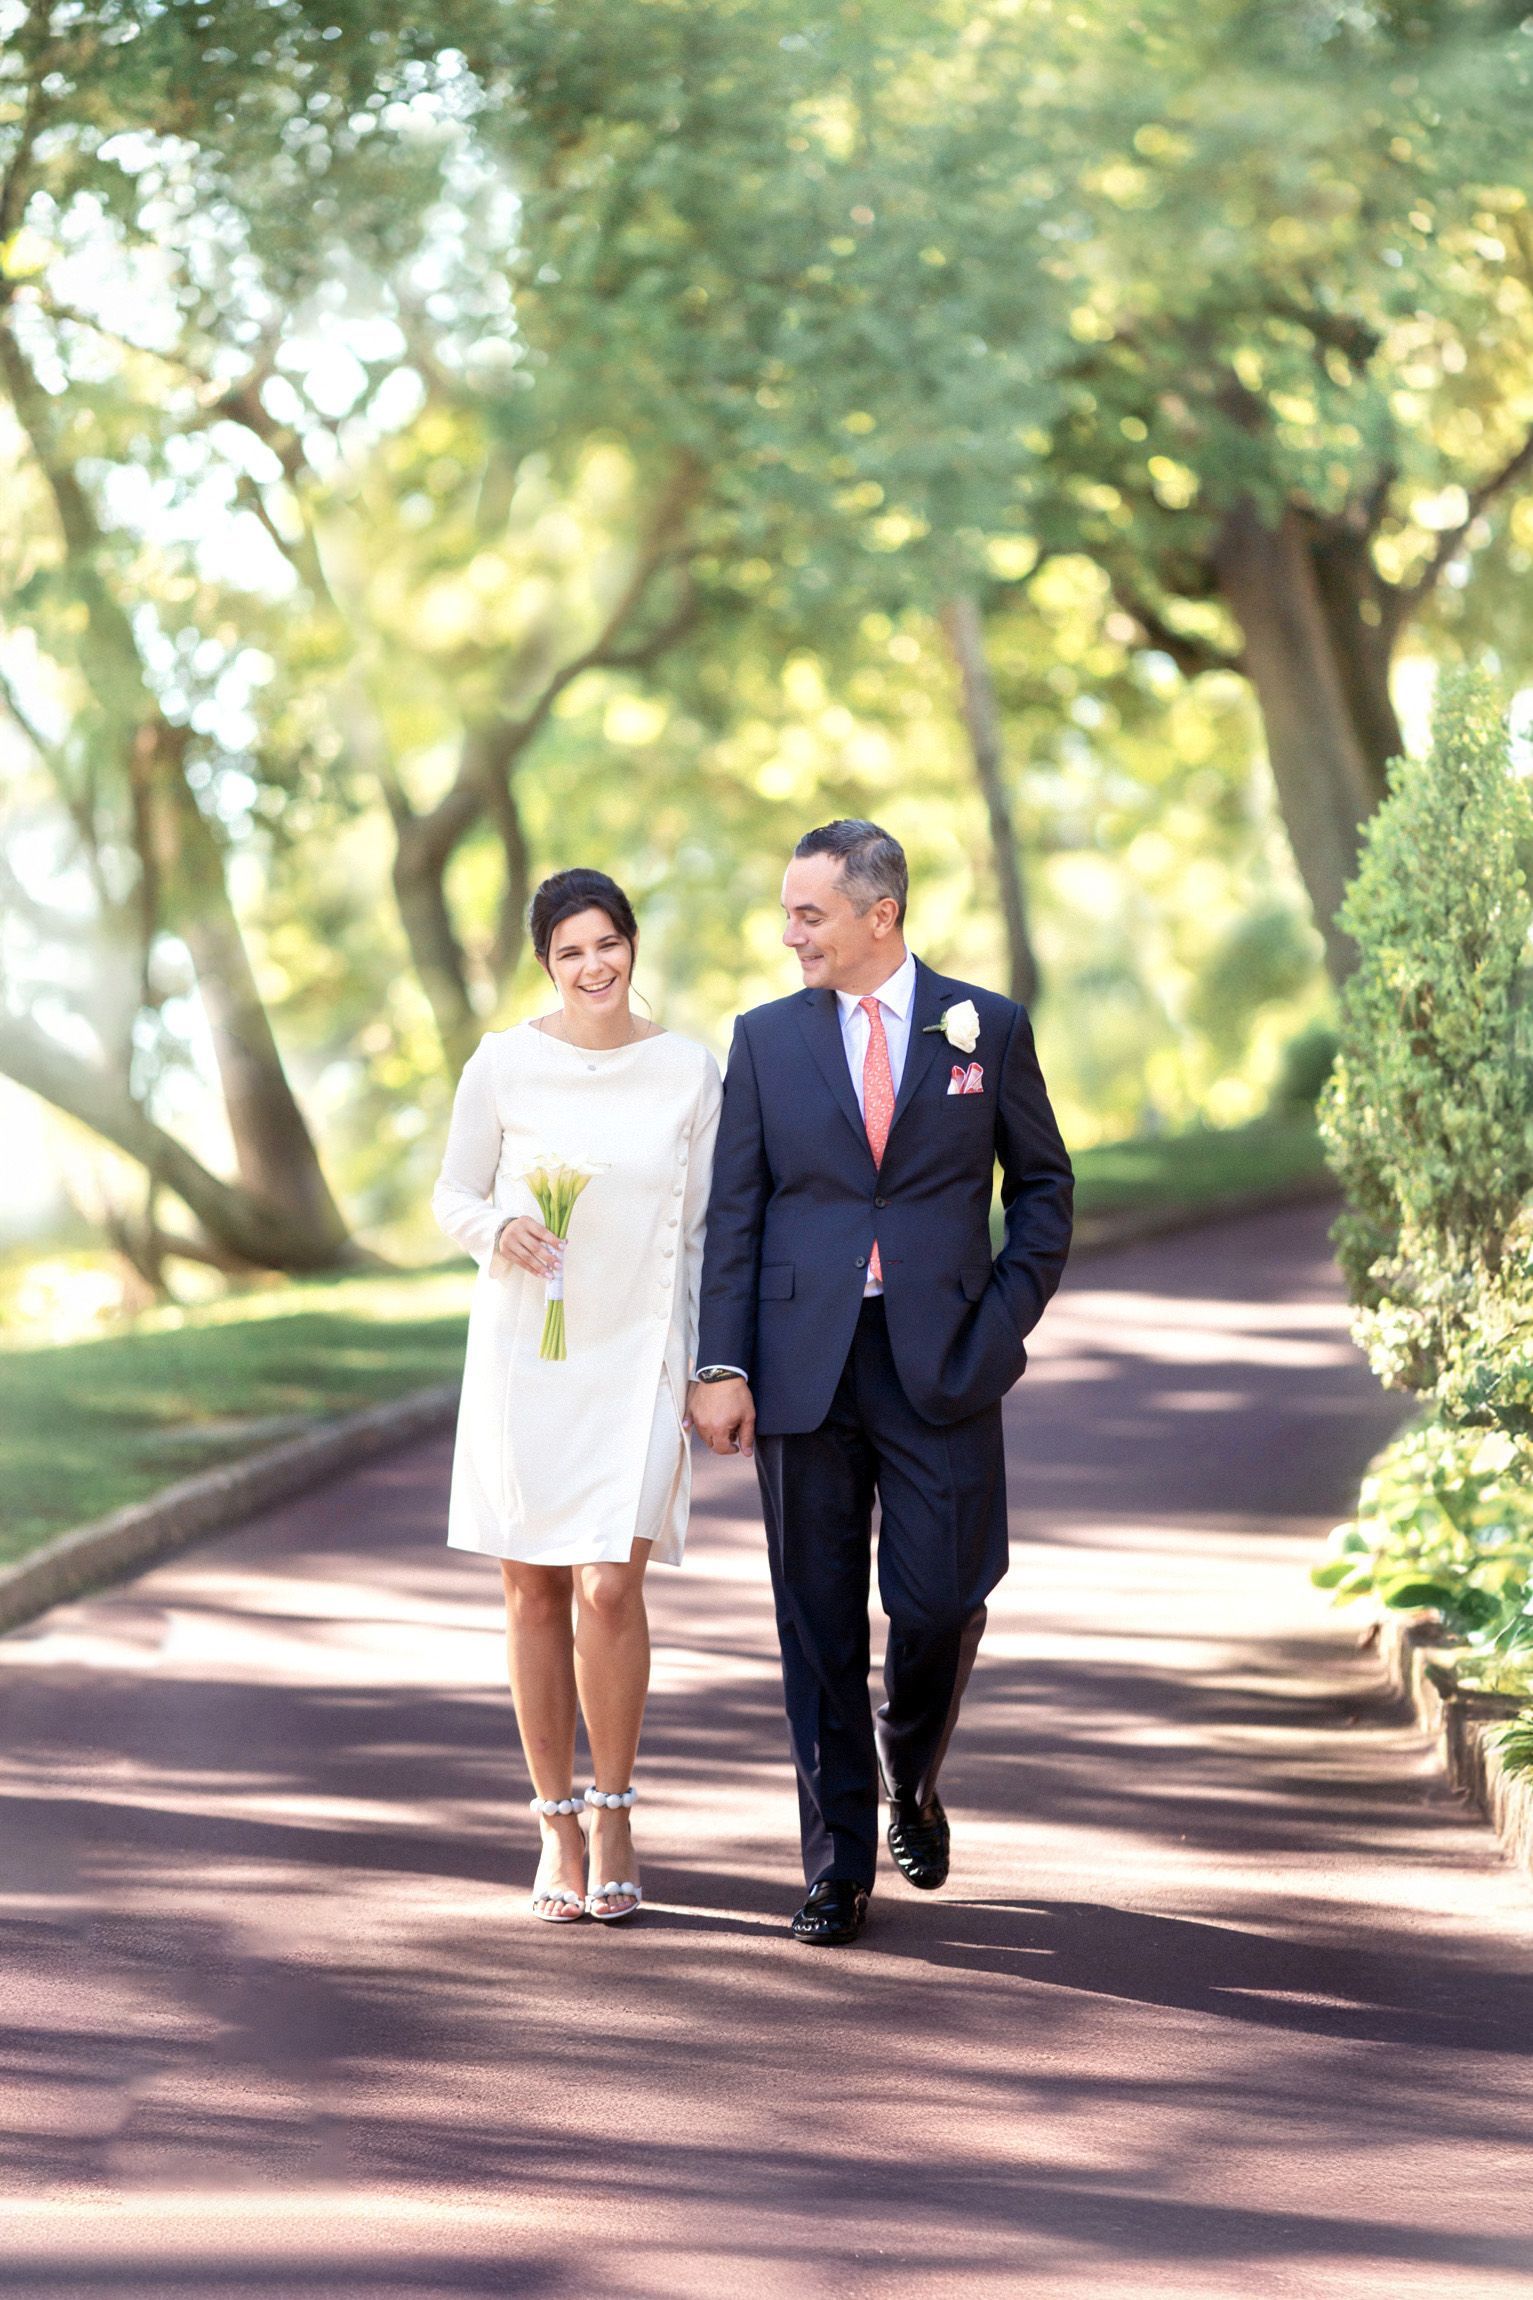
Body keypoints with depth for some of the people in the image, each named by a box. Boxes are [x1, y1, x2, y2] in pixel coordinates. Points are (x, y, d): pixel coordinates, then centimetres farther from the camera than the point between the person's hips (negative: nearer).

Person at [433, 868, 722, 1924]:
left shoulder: (689, 1071, 1)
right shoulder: (504, 1064, -2)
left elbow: (701, 1231, 6)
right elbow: (453, 1197, 7)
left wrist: (706, 1369, 3)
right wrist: (501, 1228, -15)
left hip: (637, 1360, -1)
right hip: (523, 1351, 1)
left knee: (609, 1589, -11)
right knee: (534, 1593, 5)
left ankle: (614, 1810, 7)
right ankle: (558, 1826, 17)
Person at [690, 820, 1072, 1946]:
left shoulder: (988, 1027, 3)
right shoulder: (766, 1038, 6)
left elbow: (1043, 1185, 9)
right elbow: (735, 1212, 4)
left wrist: (1002, 1324, -2)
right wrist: (722, 1366, -4)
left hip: (940, 1362, -1)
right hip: (803, 1362, 1)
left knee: (942, 1603, -4)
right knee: (821, 1622, 3)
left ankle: (912, 1781, 28)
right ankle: (839, 1865, 11)